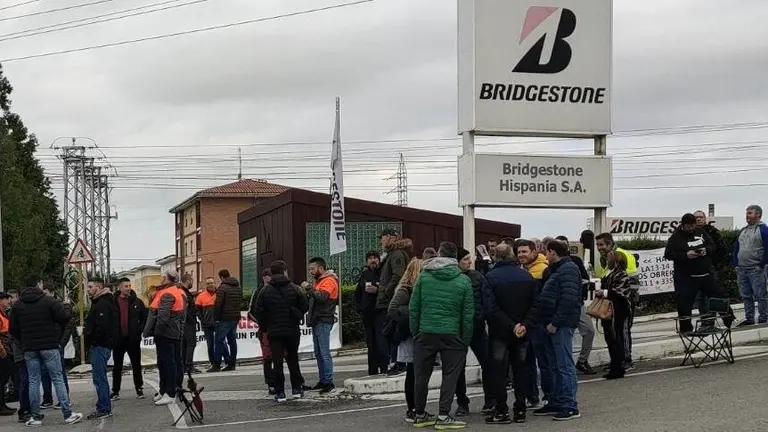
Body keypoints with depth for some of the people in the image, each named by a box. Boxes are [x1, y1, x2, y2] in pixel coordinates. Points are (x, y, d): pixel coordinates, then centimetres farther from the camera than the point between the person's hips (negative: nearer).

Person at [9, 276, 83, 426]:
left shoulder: (17, 305, 5)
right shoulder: (48, 301, -8)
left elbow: (13, 329, 6)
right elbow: (64, 317, -11)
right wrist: (67, 305, 8)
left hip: (29, 350, 3)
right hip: (49, 347, -3)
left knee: (33, 381, 8)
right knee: (58, 379, 1)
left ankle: (35, 417, 6)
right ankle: (68, 414, 0)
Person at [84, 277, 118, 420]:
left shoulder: (103, 304, -15)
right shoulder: (98, 303, 20)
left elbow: (101, 327, -24)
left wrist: (87, 333, -13)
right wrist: (87, 331, 6)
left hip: (100, 346, -11)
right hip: (99, 345, 11)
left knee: (99, 378, -8)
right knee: (100, 378, 15)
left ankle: (104, 409, -6)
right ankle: (104, 408, 20)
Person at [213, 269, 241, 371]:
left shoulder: (222, 287, -12)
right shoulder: (238, 287, 13)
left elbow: (218, 304, -15)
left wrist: (216, 318, -10)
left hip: (225, 318, -7)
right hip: (236, 318, 7)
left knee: (219, 341, -4)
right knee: (232, 340, 10)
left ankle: (216, 365, -6)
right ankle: (232, 364, 10)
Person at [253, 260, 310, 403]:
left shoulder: (265, 290, -4)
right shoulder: (293, 288, -4)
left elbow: (258, 311, -5)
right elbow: (305, 306, -1)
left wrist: (265, 326, 8)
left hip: (274, 332, -1)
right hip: (292, 331, 1)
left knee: (277, 362, 1)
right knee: (293, 359, 16)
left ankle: (280, 392, -1)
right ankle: (296, 388, 17)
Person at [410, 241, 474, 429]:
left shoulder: (424, 277, 1)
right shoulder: (463, 280, -1)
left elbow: (413, 308, 1)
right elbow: (468, 314, -1)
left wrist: (415, 331, 9)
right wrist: (465, 340, 5)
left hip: (426, 333, 2)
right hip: (452, 334, -2)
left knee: (422, 375, 12)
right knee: (450, 375, 5)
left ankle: (420, 414, 21)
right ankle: (443, 416, 1)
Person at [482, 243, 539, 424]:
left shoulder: (490, 278, -10)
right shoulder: (527, 277, 2)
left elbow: (490, 308, -18)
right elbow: (535, 305, -4)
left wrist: (511, 326, -17)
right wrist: (525, 325, -11)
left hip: (499, 333, -4)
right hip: (522, 334, 4)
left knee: (498, 370, 3)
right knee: (521, 369, 12)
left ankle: (501, 411, 2)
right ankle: (520, 411, 12)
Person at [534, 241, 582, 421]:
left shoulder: (568, 269, -12)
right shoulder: (557, 269, 20)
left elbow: (568, 299, -21)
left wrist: (555, 322, -21)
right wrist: (550, 322, 13)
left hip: (562, 325, -10)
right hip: (554, 324, 10)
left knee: (565, 365, -8)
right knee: (557, 365, 14)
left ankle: (570, 406, -6)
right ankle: (556, 403, 21)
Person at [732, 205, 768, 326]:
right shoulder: (742, 231, 18)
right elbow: (736, 248, 22)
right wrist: (736, 263, 11)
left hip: (756, 270, -7)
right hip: (741, 270, 8)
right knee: (746, 296, 11)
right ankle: (749, 319, 18)